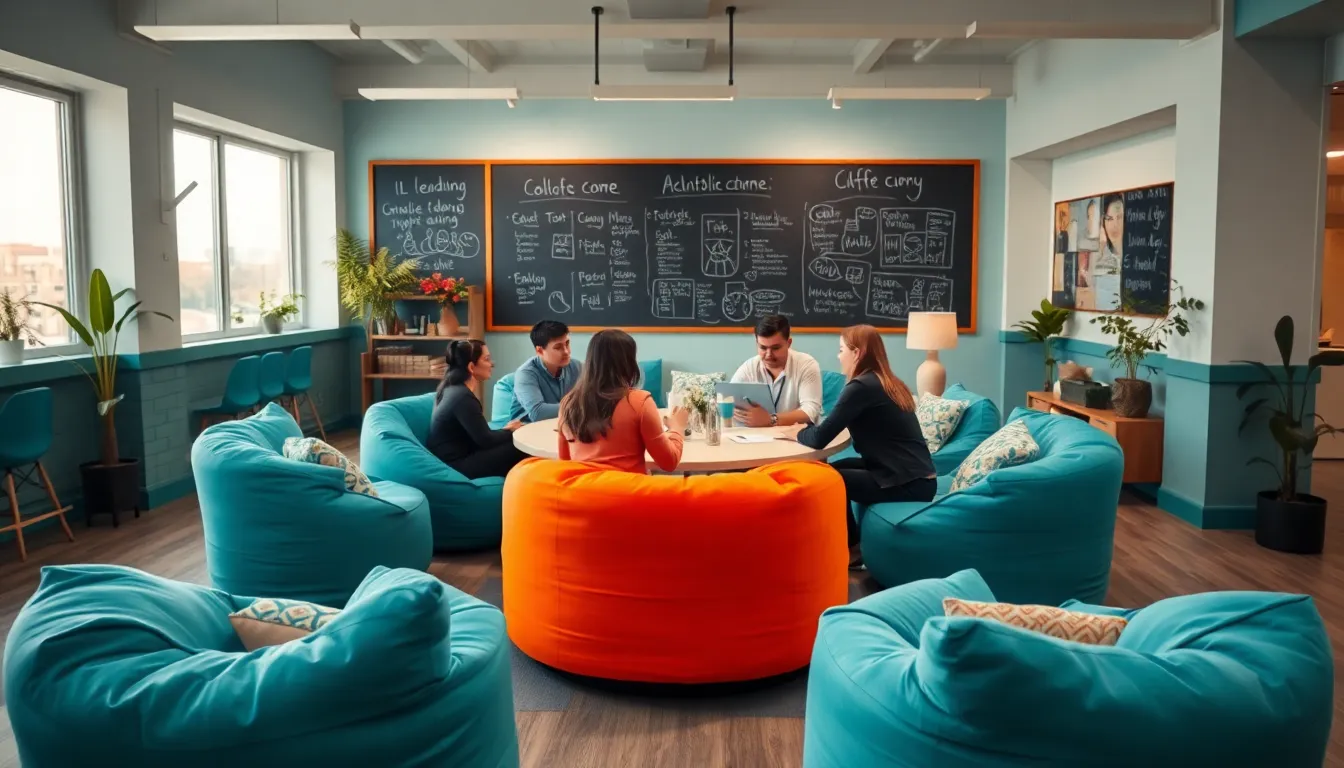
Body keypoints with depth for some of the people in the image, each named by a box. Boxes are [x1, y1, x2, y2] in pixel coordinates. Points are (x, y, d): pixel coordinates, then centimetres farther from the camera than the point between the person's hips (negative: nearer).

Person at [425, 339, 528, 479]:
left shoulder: (453, 389, 9)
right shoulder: (462, 397, -20)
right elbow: (485, 440, -16)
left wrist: (506, 430, 1)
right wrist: (509, 431, 1)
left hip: (456, 457, 9)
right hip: (456, 465, -9)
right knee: (521, 451, -12)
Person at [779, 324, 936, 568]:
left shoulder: (861, 386, -14)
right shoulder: (888, 383, 14)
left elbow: (819, 439, -16)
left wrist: (798, 433, 4)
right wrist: (806, 428, 9)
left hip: (908, 484, -9)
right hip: (918, 478, 9)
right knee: (837, 468, 18)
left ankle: (852, 550, 16)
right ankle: (852, 547, 23)